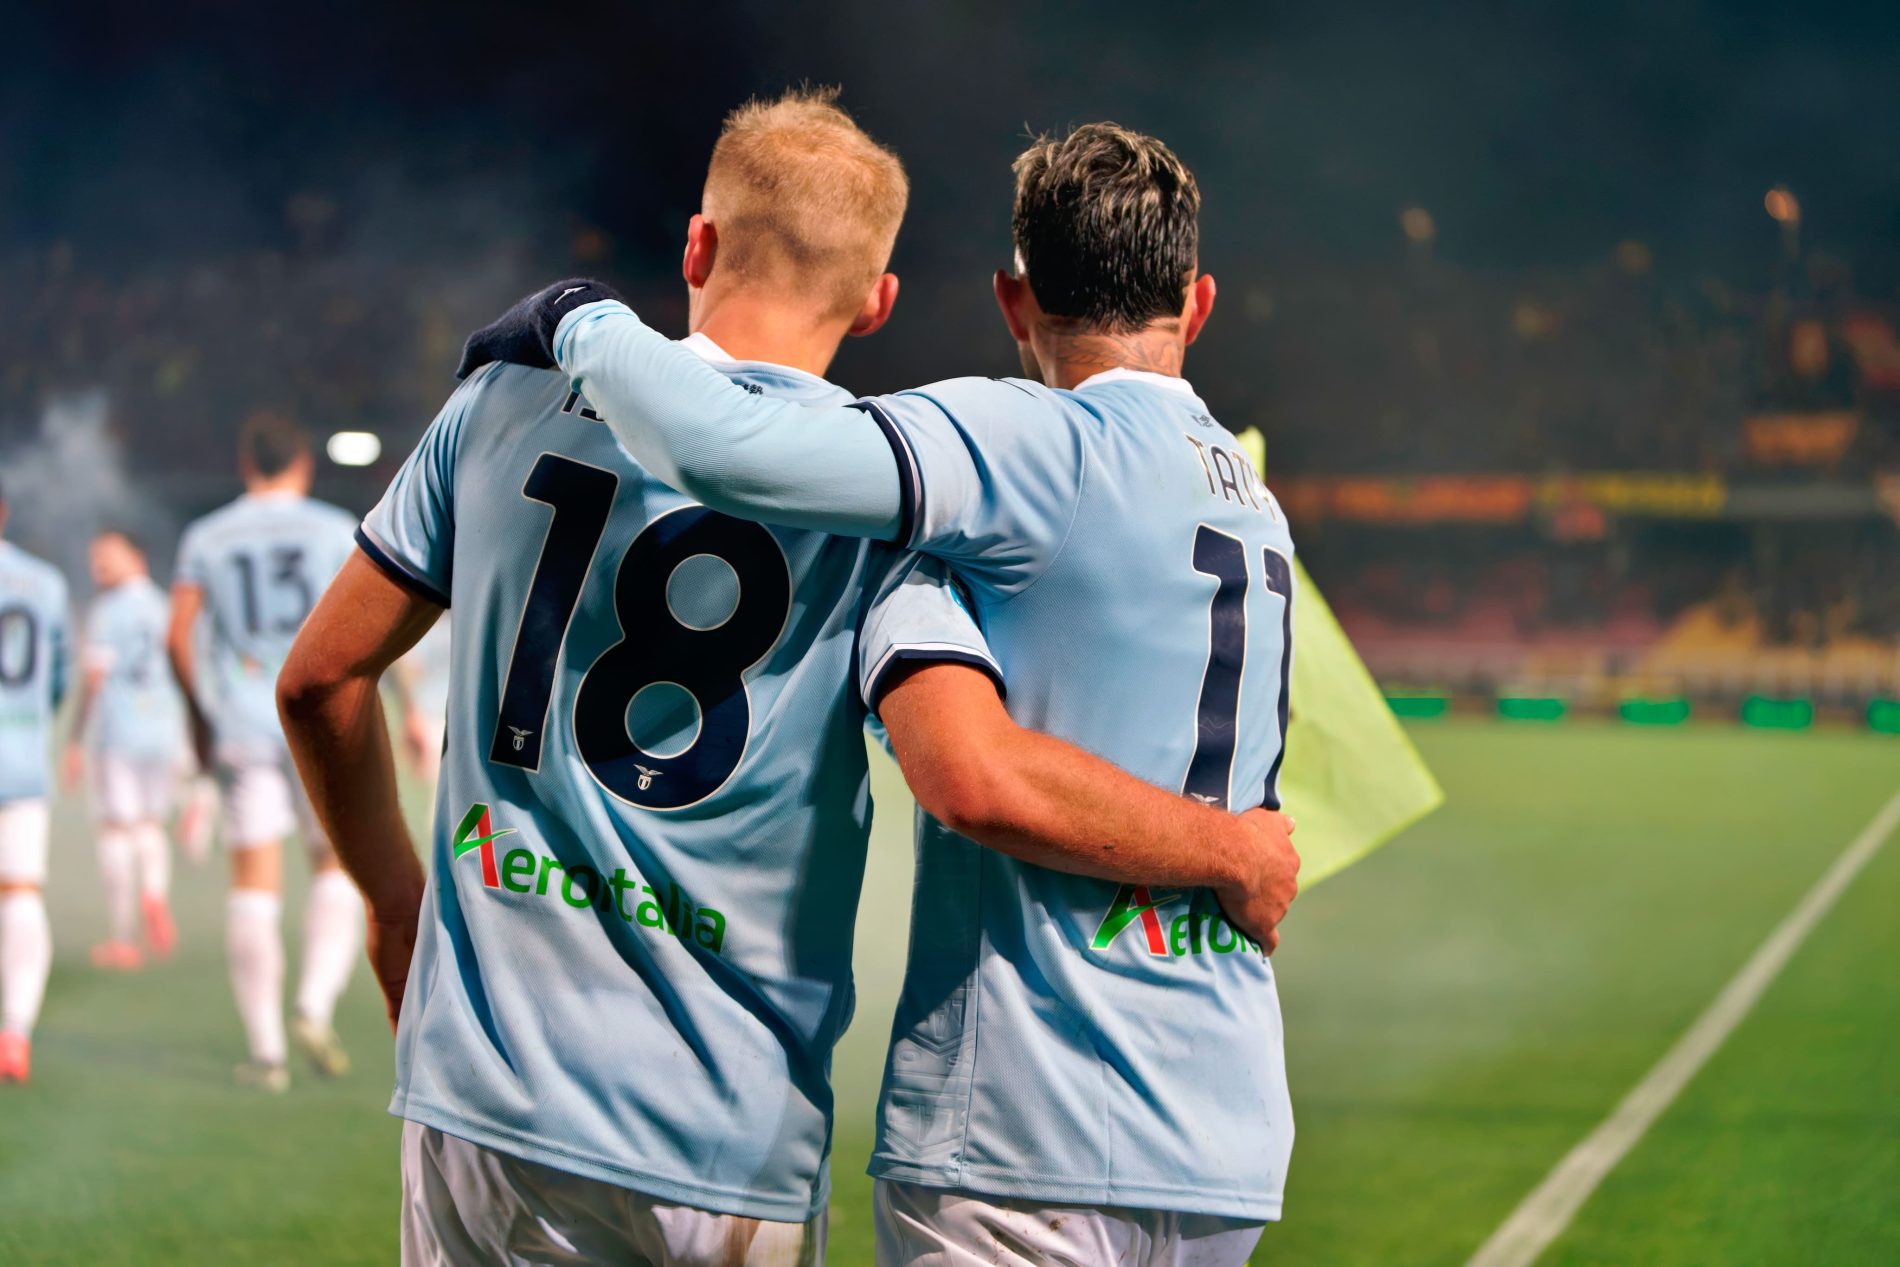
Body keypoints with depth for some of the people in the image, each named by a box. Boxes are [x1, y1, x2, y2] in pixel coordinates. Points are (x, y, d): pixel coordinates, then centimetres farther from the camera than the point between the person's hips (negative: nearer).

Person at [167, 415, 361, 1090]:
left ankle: (266, 1049, 0)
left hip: (241, 727, 1)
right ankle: (316, 1007, -7)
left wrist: (198, 715, 14)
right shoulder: (336, 530, 3)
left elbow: (178, 637, 2)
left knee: (254, 883, 1)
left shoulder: (205, 539, 7)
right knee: (337, 865, 12)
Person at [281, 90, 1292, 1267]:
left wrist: (394, 897, 26)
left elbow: (322, 676, 11)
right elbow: (979, 776, -20)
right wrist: (1231, 846, -5)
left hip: (488, 1095, 2)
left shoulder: (512, 403, 5)